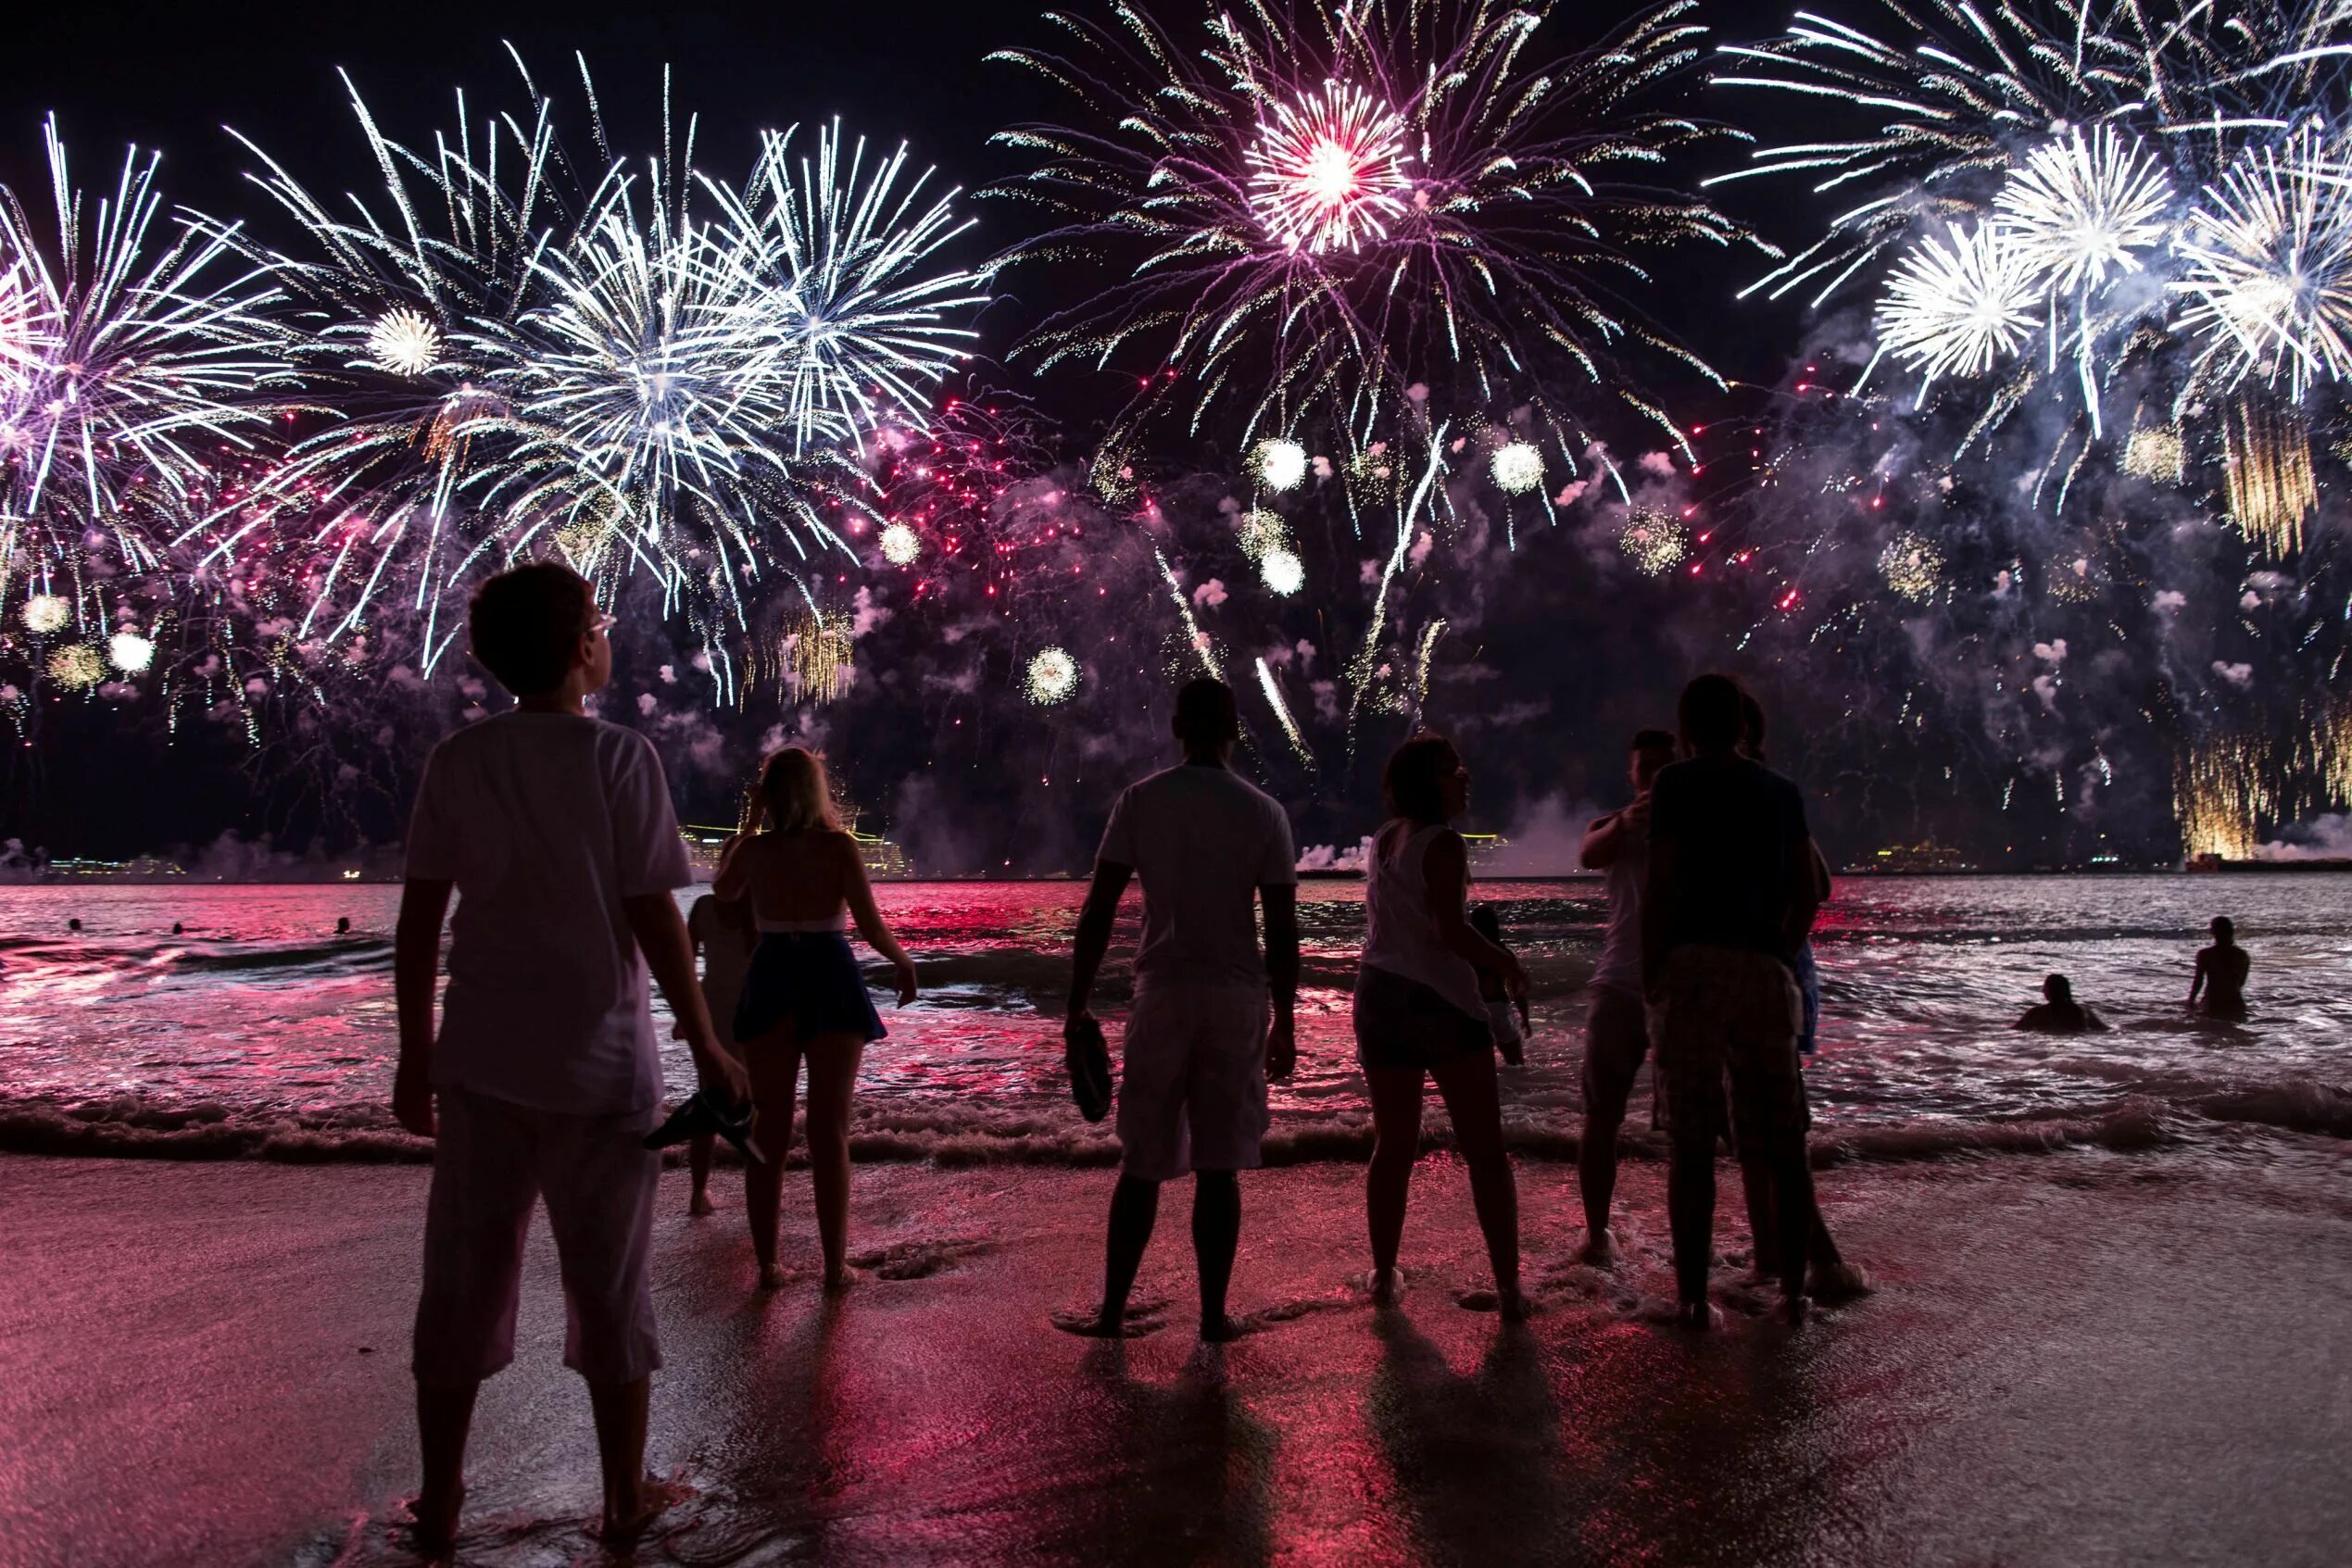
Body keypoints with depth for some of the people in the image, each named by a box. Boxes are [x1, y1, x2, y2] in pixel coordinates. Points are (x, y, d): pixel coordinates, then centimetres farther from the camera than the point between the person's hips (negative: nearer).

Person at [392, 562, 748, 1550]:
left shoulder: (456, 763, 2)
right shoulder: (620, 760, -9)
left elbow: (418, 922, 2)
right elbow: (655, 921, -10)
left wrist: (415, 1055, 12)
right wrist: (706, 1048, -1)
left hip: (480, 1062, 3)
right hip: (597, 1063, -3)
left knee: (461, 1281, 13)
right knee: (609, 1283, 9)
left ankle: (439, 1502, 23)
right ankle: (625, 1496, 21)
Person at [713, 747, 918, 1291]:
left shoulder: (753, 849, 0)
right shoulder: (840, 847, -7)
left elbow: (723, 891, 22)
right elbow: (871, 926, -10)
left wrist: (748, 824, 24)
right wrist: (903, 962, 8)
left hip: (771, 985, 2)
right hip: (831, 984, -2)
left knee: (769, 1130, 9)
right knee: (830, 1130, 5)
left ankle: (767, 1264, 11)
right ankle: (835, 1265, 7)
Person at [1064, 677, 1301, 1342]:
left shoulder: (1141, 801, 0)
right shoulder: (1265, 813, 1)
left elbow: (1098, 913, -3)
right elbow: (1283, 931, 0)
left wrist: (1078, 1005, 3)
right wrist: (1284, 1023, 9)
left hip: (1162, 993, 0)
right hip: (1237, 997, 0)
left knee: (1141, 1164, 9)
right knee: (1218, 1167, 6)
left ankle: (1112, 1310, 14)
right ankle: (1214, 1314, 10)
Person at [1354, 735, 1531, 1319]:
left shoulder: (1384, 840, 11)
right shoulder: (1443, 844, -11)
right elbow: (1452, 930, -20)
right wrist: (1506, 965, -7)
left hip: (1381, 998, 7)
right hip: (1441, 999, -7)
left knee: (1394, 1146, 16)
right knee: (1485, 1150, 1)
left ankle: (1384, 1275, 20)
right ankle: (1508, 1287, 1)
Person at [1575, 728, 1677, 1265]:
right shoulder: (1614, 826, 7)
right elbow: (1589, 854, -15)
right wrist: (1624, 822, -37)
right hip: (1622, 985, 1)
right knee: (1601, 1115, 1)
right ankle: (1596, 1231, 9)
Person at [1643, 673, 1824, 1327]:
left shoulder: (1677, 783, 1)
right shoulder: (1782, 791, 15)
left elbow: (1660, 884, -7)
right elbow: (1807, 893, 15)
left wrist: (1650, 973, 0)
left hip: (1693, 966, -3)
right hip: (1765, 970, 3)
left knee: (1692, 1144, 0)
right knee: (1784, 1143, 12)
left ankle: (1693, 1296, 2)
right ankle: (1793, 1290, 14)